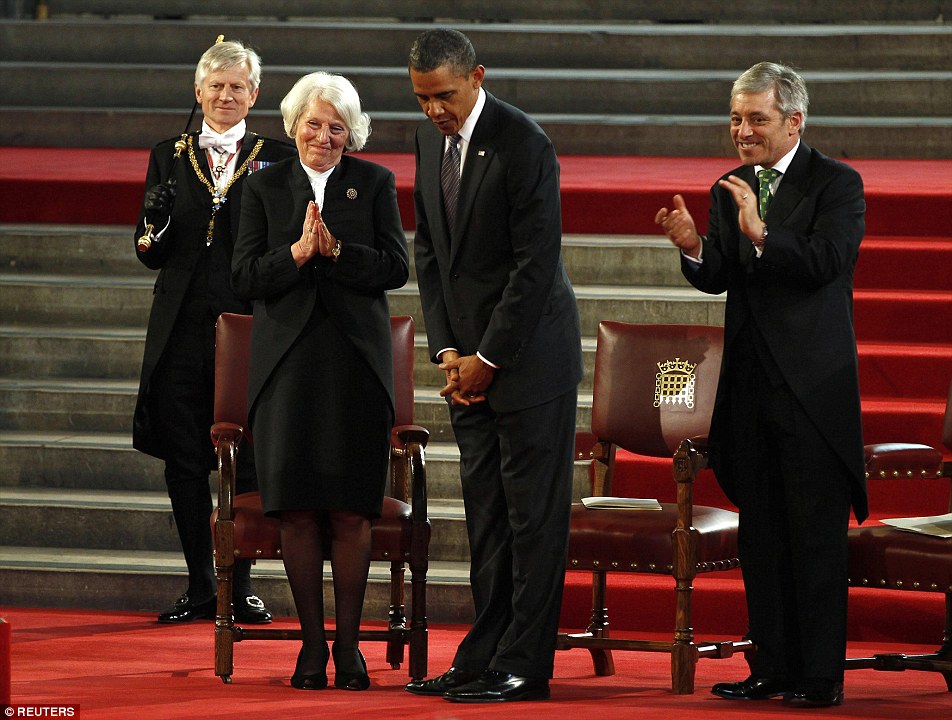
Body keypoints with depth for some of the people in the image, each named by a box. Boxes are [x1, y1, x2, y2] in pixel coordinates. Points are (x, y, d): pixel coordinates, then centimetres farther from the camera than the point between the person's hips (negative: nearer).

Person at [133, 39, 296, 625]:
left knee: (247, 462, -3)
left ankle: (240, 584, 8)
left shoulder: (275, 159, 5)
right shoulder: (169, 158, 11)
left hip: (249, 324, -2)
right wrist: (155, 220, -12)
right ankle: (201, 586, 12)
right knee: (184, 462, 3)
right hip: (183, 329, 2)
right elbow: (150, 254, 10)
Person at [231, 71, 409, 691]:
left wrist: (334, 250, -13)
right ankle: (313, 644, 6)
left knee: (351, 510, -4)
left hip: (356, 361, -1)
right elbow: (245, 277, 2)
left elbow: (397, 267, -1)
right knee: (297, 510, -3)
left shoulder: (375, 183, 8)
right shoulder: (266, 188, 10)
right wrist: (298, 252, -13)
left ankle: (349, 643, 5)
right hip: (289, 359, 1)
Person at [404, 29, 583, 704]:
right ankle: (483, 658, 12)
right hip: (470, 359, 7)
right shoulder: (430, 139, 8)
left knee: (533, 514, -3)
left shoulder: (525, 145, -16)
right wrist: (448, 350, 2)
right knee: (485, 511, 8)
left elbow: (536, 263, -17)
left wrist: (489, 358, -14)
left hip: (531, 356, -7)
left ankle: (524, 666, -2)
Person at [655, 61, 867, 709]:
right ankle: (772, 666, 16)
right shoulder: (730, 191, 12)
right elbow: (719, 280, 6)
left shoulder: (837, 184, -5)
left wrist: (760, 233, -29)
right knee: (760, 533, 10)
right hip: (750, 385, 6)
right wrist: (693, 247, -14)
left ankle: (821, 675, -1)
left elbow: (826, 262, -17)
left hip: (813, 385, -6)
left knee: (817, 533, -4)